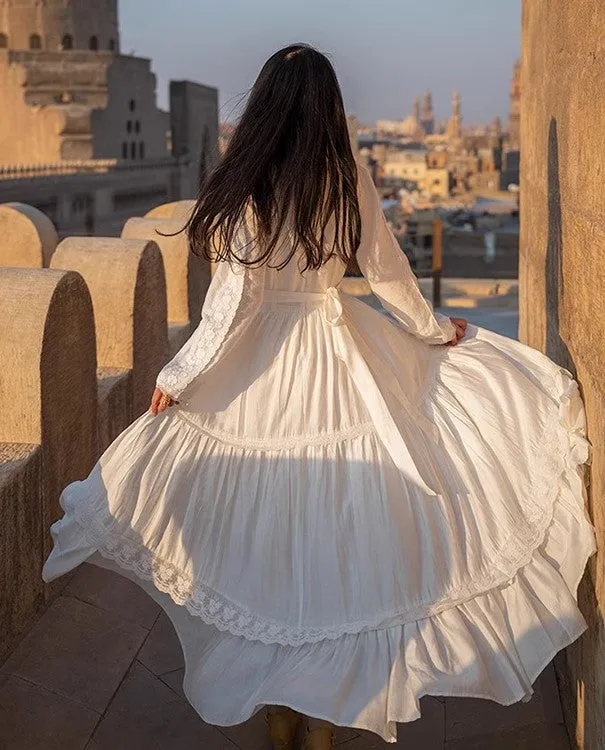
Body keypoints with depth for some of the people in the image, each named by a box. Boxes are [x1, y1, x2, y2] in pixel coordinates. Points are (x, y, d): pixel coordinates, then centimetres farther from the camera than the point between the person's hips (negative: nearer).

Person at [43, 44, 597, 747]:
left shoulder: (247, 188, -12)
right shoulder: (350, 179, -4)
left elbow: (230, 300, -14)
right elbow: (388, 274, 3)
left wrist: (176, 376, -5)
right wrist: (435, 330, 19)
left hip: (263, 361, -2)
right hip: (342, 351, 2)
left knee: (266, 530, 10)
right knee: (334, 525, 12)